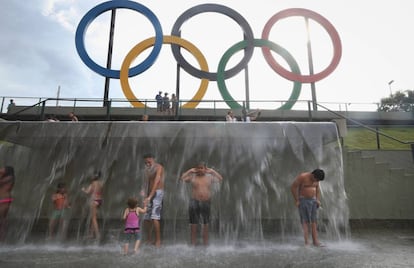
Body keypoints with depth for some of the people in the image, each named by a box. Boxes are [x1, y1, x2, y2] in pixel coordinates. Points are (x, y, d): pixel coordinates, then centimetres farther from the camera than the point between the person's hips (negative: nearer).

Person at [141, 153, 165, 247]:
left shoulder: (159, 167, -10)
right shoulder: (147, 169, 14)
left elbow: (156, 182, -21)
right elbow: (147, 182, 9)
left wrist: (150, 196, -28)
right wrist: (143, 190, -12)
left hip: (158, 193, -7)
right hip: (149, 195, 7)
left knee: (154, 217, -16)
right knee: (146, 219, 7)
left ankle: (158, 240, -9)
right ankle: (148, 239, 21)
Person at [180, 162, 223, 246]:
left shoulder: (209, 177, 6)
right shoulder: (192, 177, 1)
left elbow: (220, 179, -2)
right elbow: (182, 178, -10)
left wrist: (212, 171, -1)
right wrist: (190, 170, -5)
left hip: (206, 203, 1)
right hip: (195, 202, -1)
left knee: (205, 225, 10)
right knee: (193, 225, 5)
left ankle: (206, 244, 21)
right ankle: (193, 244, 16)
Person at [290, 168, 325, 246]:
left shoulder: (316, 179, 2)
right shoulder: (302, 177, -19)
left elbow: (317, 189, 16)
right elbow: (293, 187, -17)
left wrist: (318, 200, 6)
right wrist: (296, 201, -16)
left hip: (312, 201, 6)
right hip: (303, 201, -6)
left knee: (314, 221, 2)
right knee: (305, 221, -7)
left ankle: (315, 241, 4)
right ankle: (306, 242, -4)